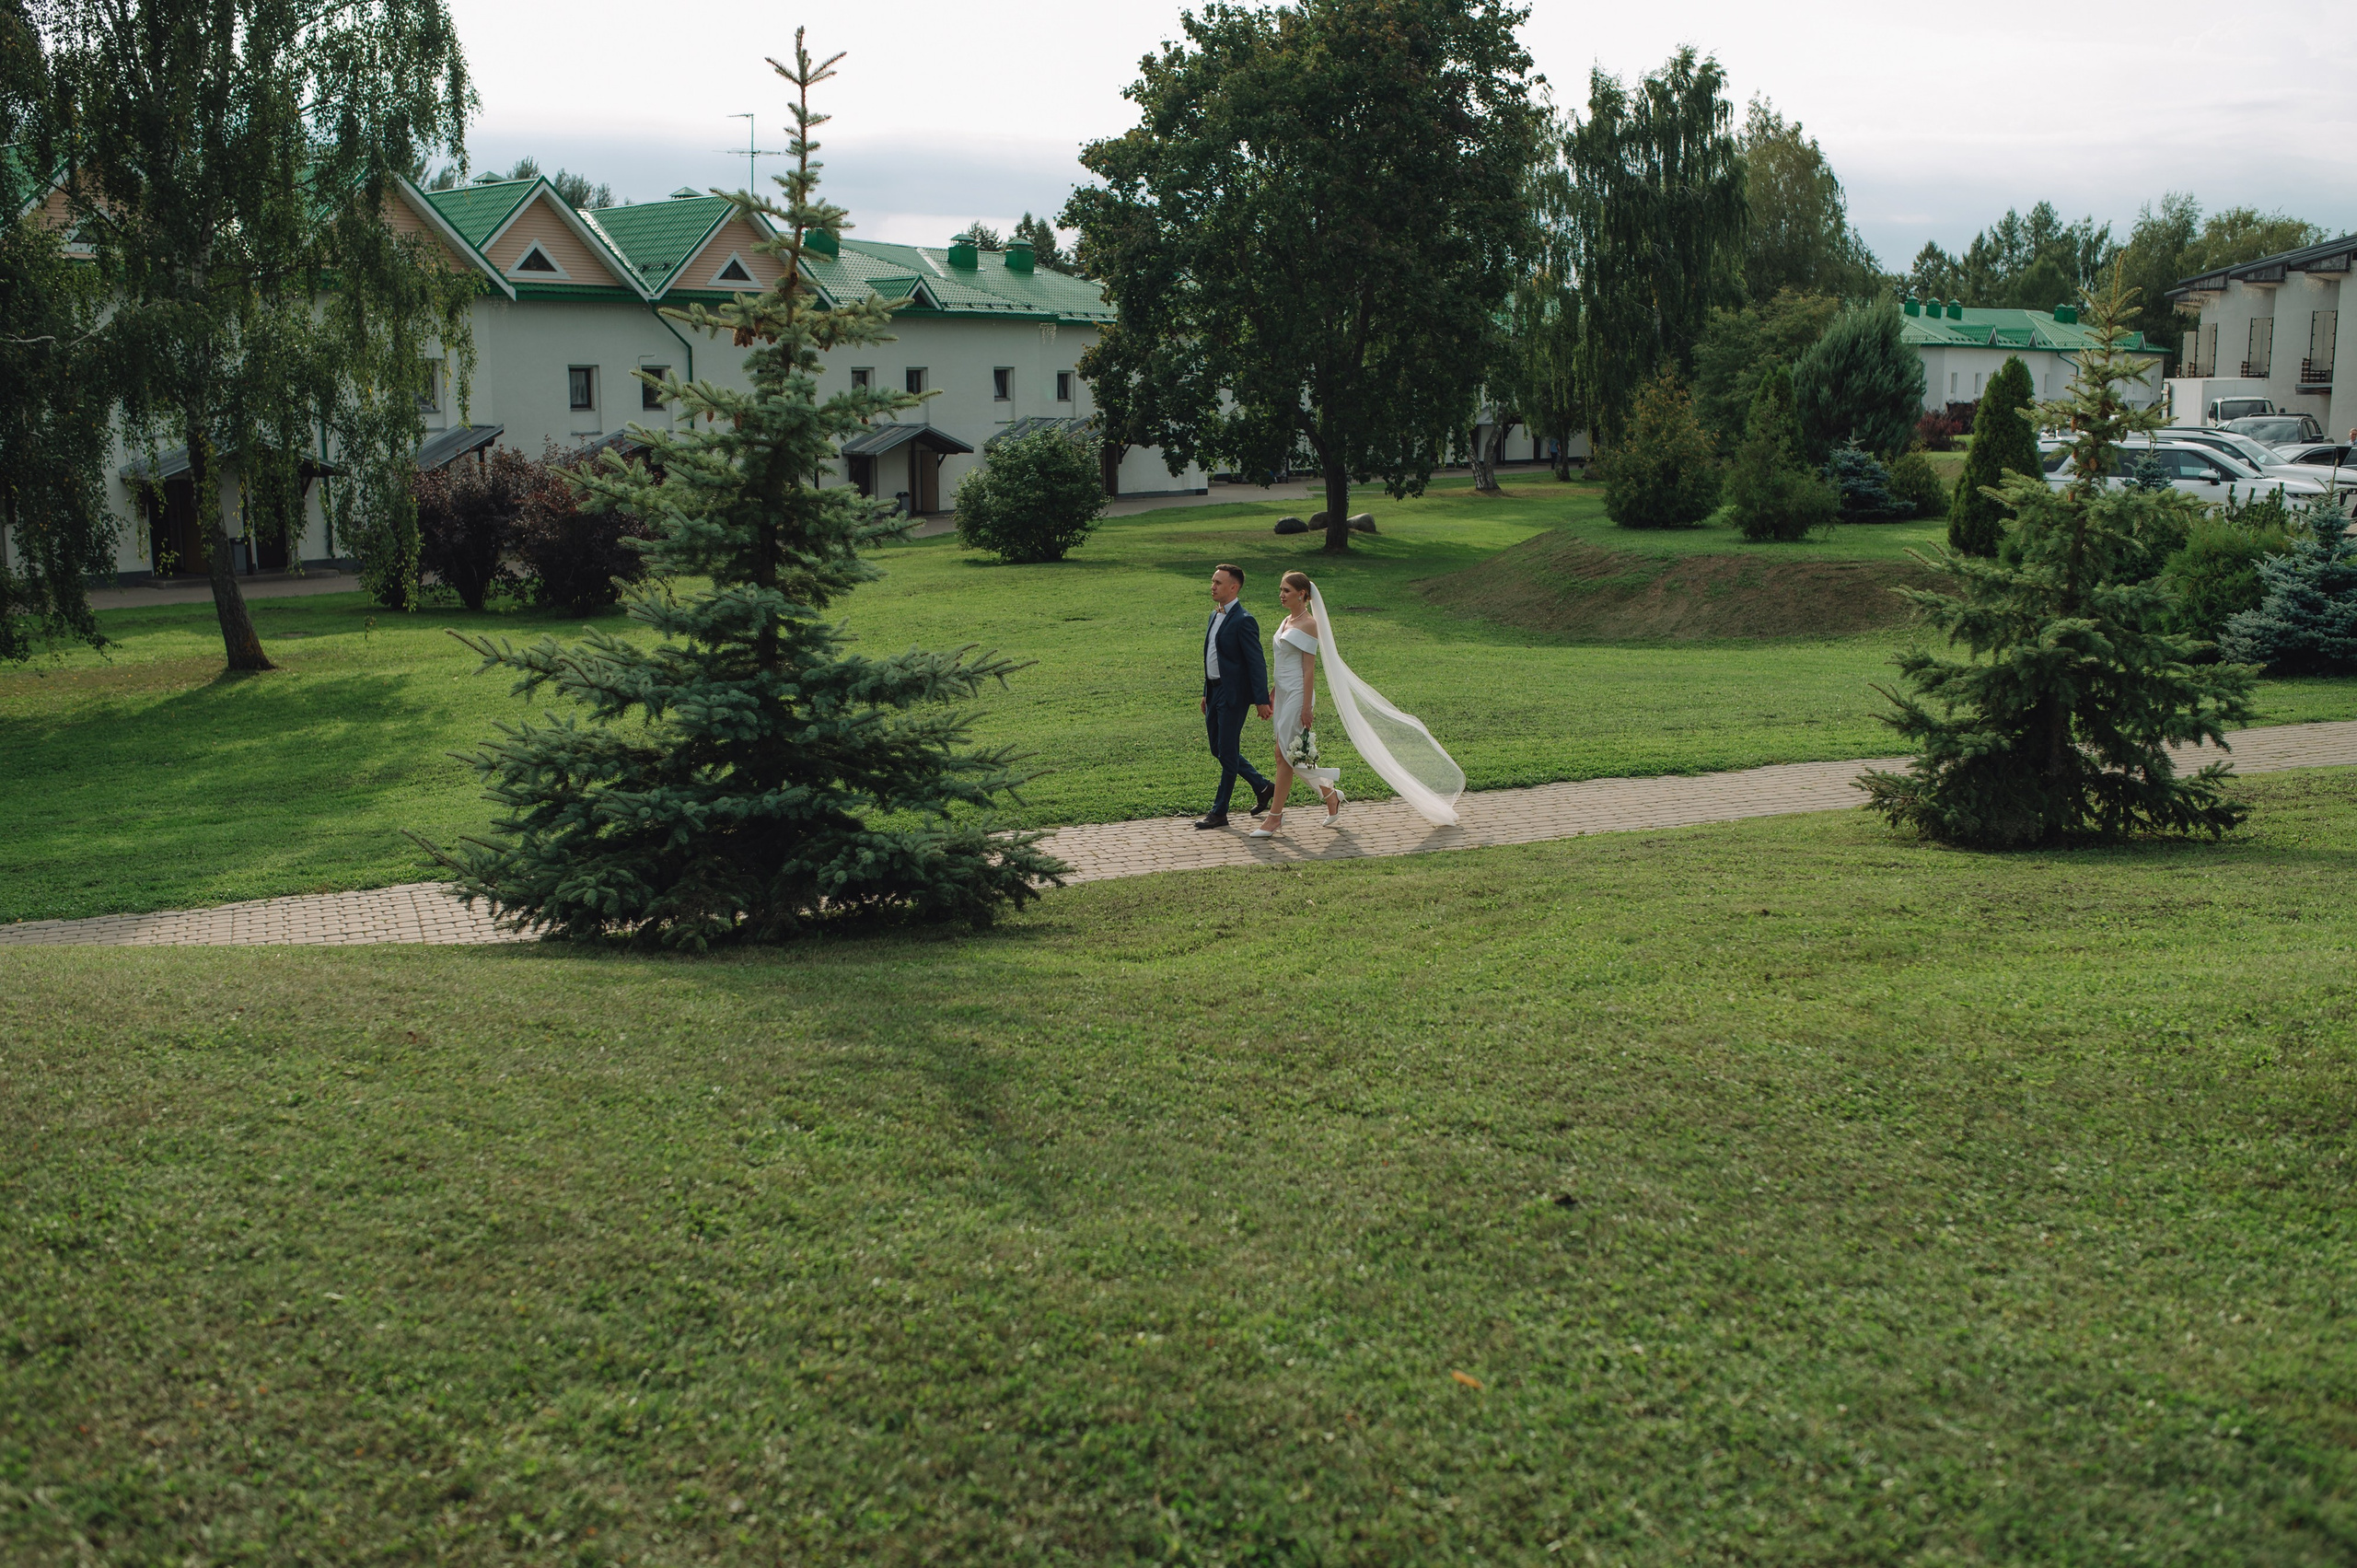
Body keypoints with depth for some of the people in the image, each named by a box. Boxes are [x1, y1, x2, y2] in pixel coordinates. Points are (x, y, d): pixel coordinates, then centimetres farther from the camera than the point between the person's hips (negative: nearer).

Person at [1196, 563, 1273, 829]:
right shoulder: (1215, 615, 12)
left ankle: (1219, 812, 8)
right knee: (1218, 750, 15)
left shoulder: (1243, 621, -16)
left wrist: (1262, 700, -20)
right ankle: (1262, 787, 29)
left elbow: (1257, 663, -17)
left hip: (1233, 696, -10)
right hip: (1215, 693, 10)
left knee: (1228, 753, -1)